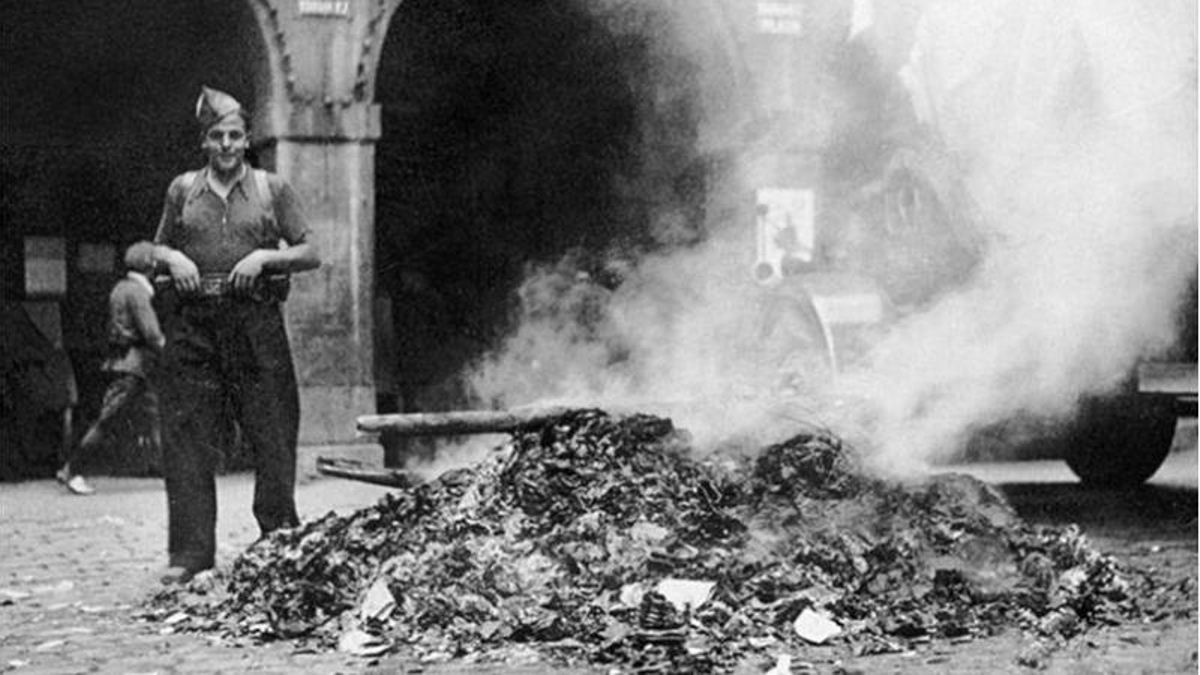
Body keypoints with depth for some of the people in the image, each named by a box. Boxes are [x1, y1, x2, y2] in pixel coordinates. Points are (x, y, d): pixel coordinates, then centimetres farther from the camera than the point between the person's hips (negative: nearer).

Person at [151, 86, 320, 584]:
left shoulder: (272, 189, 7)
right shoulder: (183, 189, 12)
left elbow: (310, 254, 6)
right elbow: (158, 249, 20)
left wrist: (265, 257, -9)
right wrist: (173, 259, -2)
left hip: (256, 322, -1)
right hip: (193, 323, 1)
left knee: (272, 435, -1)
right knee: (187, 439, -3)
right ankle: (191, 553, 1)